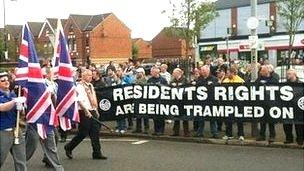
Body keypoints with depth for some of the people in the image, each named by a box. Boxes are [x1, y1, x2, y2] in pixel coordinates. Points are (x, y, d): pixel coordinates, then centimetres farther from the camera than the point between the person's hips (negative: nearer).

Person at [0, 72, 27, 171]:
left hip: (16, 130, 5)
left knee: (21, 161, 5)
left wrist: (20, 107, -10)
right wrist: (15, 101, -38)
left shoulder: (12, 94, 11)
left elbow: (18, 108, 14)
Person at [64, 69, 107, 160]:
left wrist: (96, 110, 19)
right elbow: (80, 100, -19)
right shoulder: (80, 86, -9)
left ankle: (97, 153, 8)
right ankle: (69, 147, 16)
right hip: (84, 112, -8)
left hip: (92, 112, 8)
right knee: (83, 133, -3)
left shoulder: (91, 86, 17)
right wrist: (86, 111, -24)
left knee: (95, 132, 4)